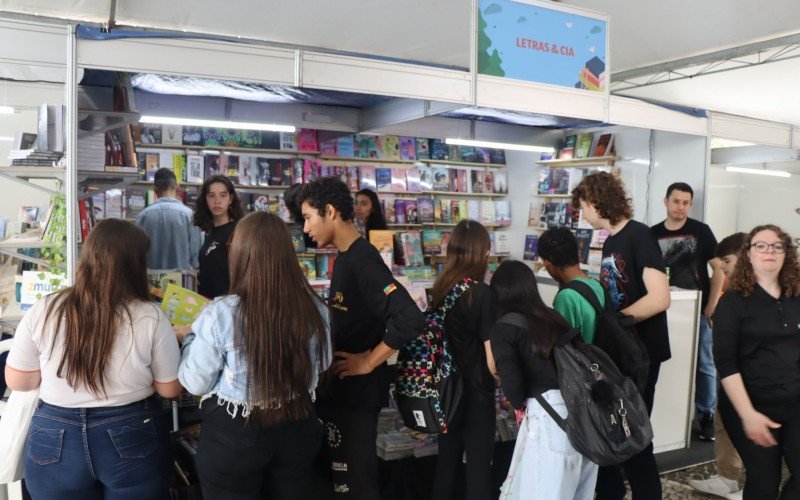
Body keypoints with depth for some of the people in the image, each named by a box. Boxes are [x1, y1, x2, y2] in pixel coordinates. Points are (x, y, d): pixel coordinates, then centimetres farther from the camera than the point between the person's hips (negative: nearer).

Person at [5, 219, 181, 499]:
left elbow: (17, 381, 1)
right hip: (132, 442, -1)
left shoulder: (42, 312, -10)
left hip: (55, 444, 2)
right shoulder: (150, 318, -16)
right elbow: (169, 390, -6)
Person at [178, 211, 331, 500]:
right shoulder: (314, 307, -10)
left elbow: (195, 383, -10)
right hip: (297, 428, 4)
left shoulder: (221, 314, -22)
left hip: (235, 435, -3)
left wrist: (190, 338, 7)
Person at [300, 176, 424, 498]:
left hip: (357, 390, -10)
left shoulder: (362, 261, -22)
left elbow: (410, 319, -34)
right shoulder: (345, 257, 8)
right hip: (337, 387, 10)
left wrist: (367, 363, -22)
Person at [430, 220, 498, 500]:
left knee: (447, 458, 18)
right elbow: (492, 358, -17)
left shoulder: (440, 288, 0)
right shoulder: (481, 293, -18)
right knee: (479, 463, 8)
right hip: (476, 390, -6)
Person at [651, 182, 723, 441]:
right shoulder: (653, 234, 3)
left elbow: (719, 268, -2)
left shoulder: (700, 230, -3)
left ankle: (706, 416, 17)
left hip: (698, 311, -2)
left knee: (704, 365, 4)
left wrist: (711, 307, -6)